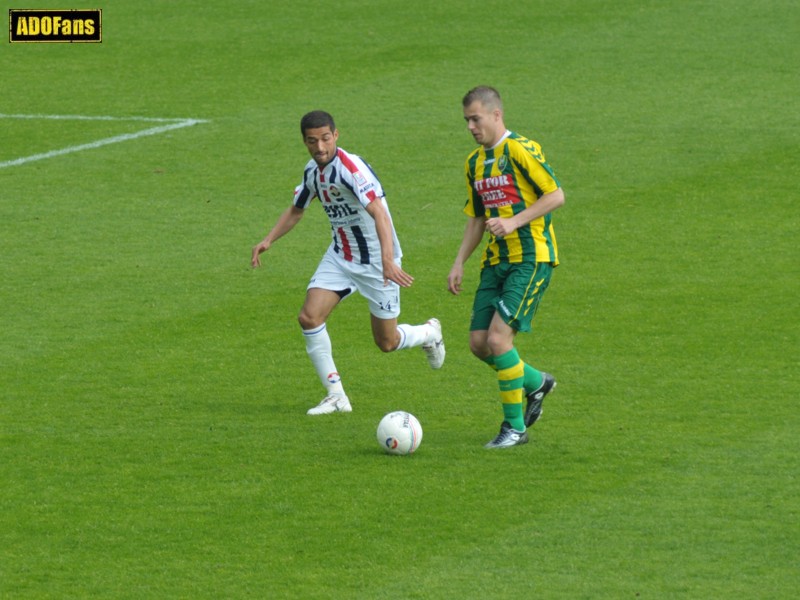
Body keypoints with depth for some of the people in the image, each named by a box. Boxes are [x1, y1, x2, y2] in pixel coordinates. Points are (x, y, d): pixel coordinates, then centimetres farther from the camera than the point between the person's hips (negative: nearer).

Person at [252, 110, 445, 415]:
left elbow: (379, 215, -37)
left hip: (376, 261, -7)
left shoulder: (351, 167, -26)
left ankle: (430, 333, 39)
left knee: (386, 342, 4)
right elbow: (296, 210, 18)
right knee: (309, 317, -13)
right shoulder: (312, 171, 0)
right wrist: (269, 239, 3)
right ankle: (336, 396, -2)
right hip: (340, 257, 7)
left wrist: (388, 261, -49)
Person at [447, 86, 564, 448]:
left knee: (498, 338, -17)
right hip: (496, 260, 8)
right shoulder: (475, 162, 14)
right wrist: (459, 263, 12)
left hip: (531, 258, -8)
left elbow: (556, 195, -13)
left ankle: (515, 427, -5)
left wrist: (514, 222, -20)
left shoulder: (521, 150, -11)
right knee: (479, 343, 2)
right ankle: (536, 382, 28)